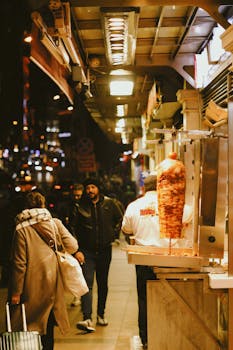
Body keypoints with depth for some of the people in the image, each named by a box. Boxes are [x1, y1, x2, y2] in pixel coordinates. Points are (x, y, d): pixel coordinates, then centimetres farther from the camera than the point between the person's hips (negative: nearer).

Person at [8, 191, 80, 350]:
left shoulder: (21, 229, -10)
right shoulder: (55, 223, -1)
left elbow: (19, 263, -11)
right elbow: (72, 246, -5)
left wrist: (16, 291, -6)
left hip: (32, 284, -3)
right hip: (52, 283, 4)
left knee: (32, 326, 8)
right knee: (48, 323, 16)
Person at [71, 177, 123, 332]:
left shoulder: (109, 203, 0)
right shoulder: (81, 207, -2)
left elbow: (119, 219, 14)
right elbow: (75, 228, 0)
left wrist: (109, 230, 5)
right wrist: (77, 250, -8)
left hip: (105, 250, 2)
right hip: (87, 251, -2)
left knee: (103, 283, 13)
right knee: (87, 283, -13)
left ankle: (101, 314, 29)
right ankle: (87, 319, -18)